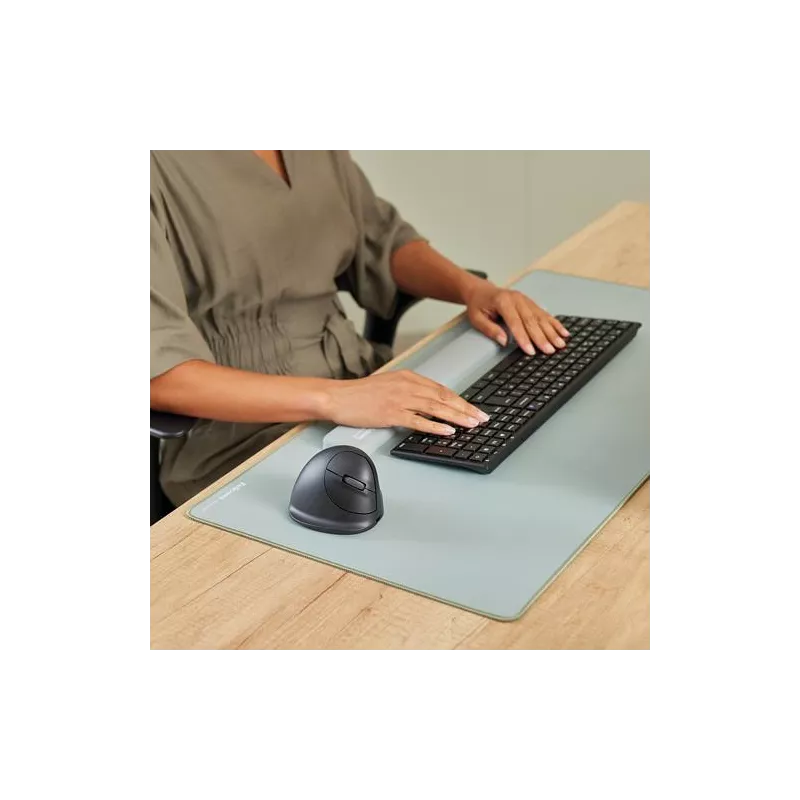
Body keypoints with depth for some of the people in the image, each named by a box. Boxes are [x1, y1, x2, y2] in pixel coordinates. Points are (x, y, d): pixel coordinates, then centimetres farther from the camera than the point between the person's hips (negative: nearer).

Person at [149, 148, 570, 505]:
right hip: (244, 443, -7)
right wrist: (332, 398, -32)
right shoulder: (159, 163, -16)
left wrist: (473, 289, 0)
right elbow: (157, 368, -23)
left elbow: (381, 238, 19)